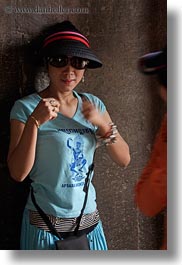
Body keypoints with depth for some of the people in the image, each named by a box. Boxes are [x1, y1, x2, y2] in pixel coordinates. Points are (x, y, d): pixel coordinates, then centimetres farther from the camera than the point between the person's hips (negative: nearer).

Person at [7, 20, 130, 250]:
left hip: (89, 220, 4)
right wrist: (34, 122, -24)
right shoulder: (26, 107, -10)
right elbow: (18, 173, -14)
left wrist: (102, 123, -15)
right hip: (45, 224, -4)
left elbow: (124, 160, 0)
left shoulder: (93, 105, 2)